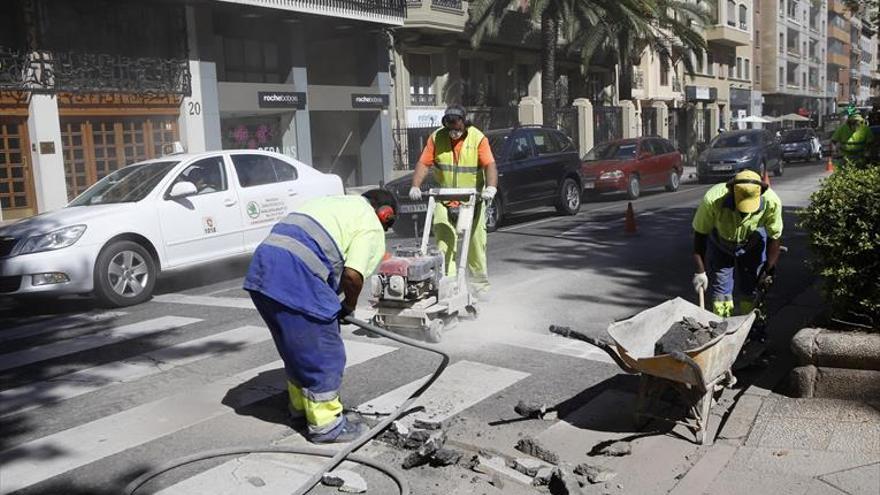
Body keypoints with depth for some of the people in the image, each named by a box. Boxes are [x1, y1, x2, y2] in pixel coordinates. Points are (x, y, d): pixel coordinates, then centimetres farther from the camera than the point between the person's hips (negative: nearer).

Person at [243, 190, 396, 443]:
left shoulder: (335, 203, 30)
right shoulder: (371, 226, 5)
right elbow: (352, 275, -10)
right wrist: (349, 306, 10)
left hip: (261, 267, 9)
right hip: (296, 278, -9)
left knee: (297, 348, 24)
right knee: (324, 354, 7)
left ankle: (300, 407, 39)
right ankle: (325, 423, 17)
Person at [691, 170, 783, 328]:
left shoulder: (772, 202, -34)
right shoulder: (712, 200, -38)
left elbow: (774, 238, -16)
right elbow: (700, 234, -24)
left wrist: (768, 271, -12)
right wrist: (700, 271, -23)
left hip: (753, 246, 1)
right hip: (720, 245, -1)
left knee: (749, 290, 5)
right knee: (720, 291, -1)